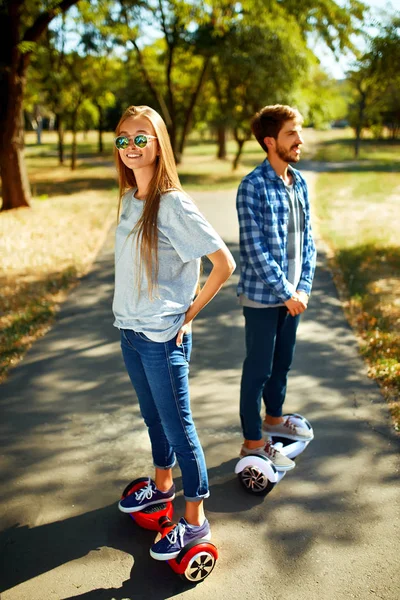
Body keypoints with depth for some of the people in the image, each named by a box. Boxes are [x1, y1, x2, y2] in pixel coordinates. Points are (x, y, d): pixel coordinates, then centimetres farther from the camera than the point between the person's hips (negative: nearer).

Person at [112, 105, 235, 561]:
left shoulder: (174, 204, -18)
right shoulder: (130, 199, 5)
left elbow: (224, 263, -18)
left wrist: (189, 314, -11)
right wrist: (130, 318, 10)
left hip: (163, 337, -7)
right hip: (130, 331, 7)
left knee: (178, 426, 5)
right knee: (153, 416, 23)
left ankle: (195, 520, 21)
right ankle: (162, 485, 45)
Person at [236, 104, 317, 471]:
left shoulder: (299, 183, 6)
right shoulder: (252, 187, -16)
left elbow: (307, 239, 8)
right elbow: (255, 249, -19)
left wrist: (303, 287, -1)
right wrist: (287, 293, -16)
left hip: (291, 295, 7)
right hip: (262, 296, -7)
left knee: (283, 362, 21)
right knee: (258, 369, 4)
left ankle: (274, 418, 42)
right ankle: (253, 442, 18)